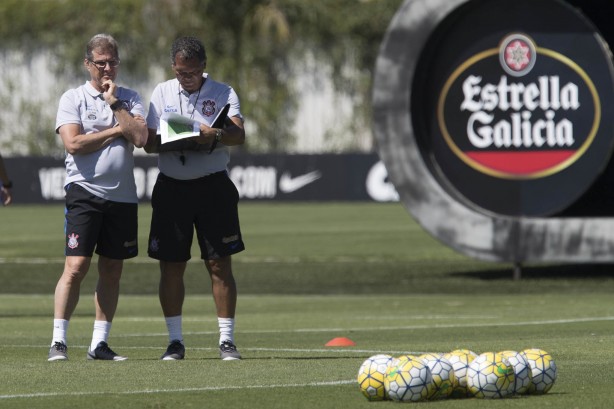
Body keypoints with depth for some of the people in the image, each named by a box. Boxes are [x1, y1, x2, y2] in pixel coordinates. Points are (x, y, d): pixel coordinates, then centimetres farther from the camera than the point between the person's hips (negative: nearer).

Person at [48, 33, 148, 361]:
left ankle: (99, 343, 12)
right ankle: (58, 341, -9)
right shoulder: (72, 99, 2)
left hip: (122, 195, 4)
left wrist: (114, 102, -6)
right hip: (84, 190, -4)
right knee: (76, 266, -12)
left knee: (112, 271, 6)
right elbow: (73, 143, -12)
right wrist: (116, 131, -5)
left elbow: (140, 138, -6)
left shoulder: (130, 98, 11)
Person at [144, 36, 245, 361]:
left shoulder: (223, 93, 2)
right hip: (171, 186, 2)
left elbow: (239, 134, -12)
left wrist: (214, 136, -32)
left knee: (220, 264, -3)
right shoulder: (162, 93, 9)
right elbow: (148, 141, 4)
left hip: (213, 185, -2)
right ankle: (175, 340, 9)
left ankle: (227, 340, 2)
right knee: (171, 266, 2)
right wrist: (173, 142, -16)